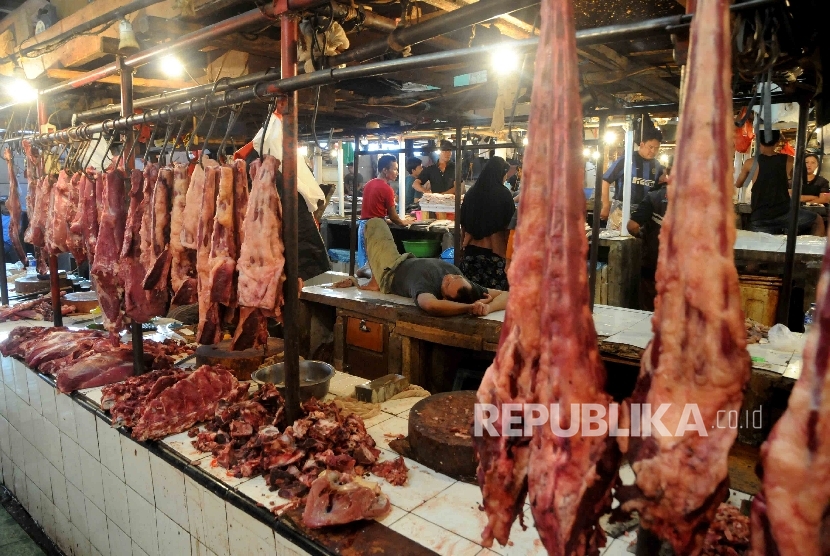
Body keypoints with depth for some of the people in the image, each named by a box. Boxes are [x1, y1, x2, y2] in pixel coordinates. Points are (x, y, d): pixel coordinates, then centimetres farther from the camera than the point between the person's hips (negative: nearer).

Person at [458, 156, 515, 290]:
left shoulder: (472, 192, 4)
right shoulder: (503, 194, -7)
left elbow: (463, 223, 13)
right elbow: (508, 225, -2)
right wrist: (508, 249, 11)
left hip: (472, 249, 4)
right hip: (495, 250, -4)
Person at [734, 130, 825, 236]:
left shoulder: (750, 163, 2)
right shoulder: (788, 160, 6)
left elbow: (738, 185, 20)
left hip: (759, 219, -1)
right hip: (784, 213, 1)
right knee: (818, 221, 24)